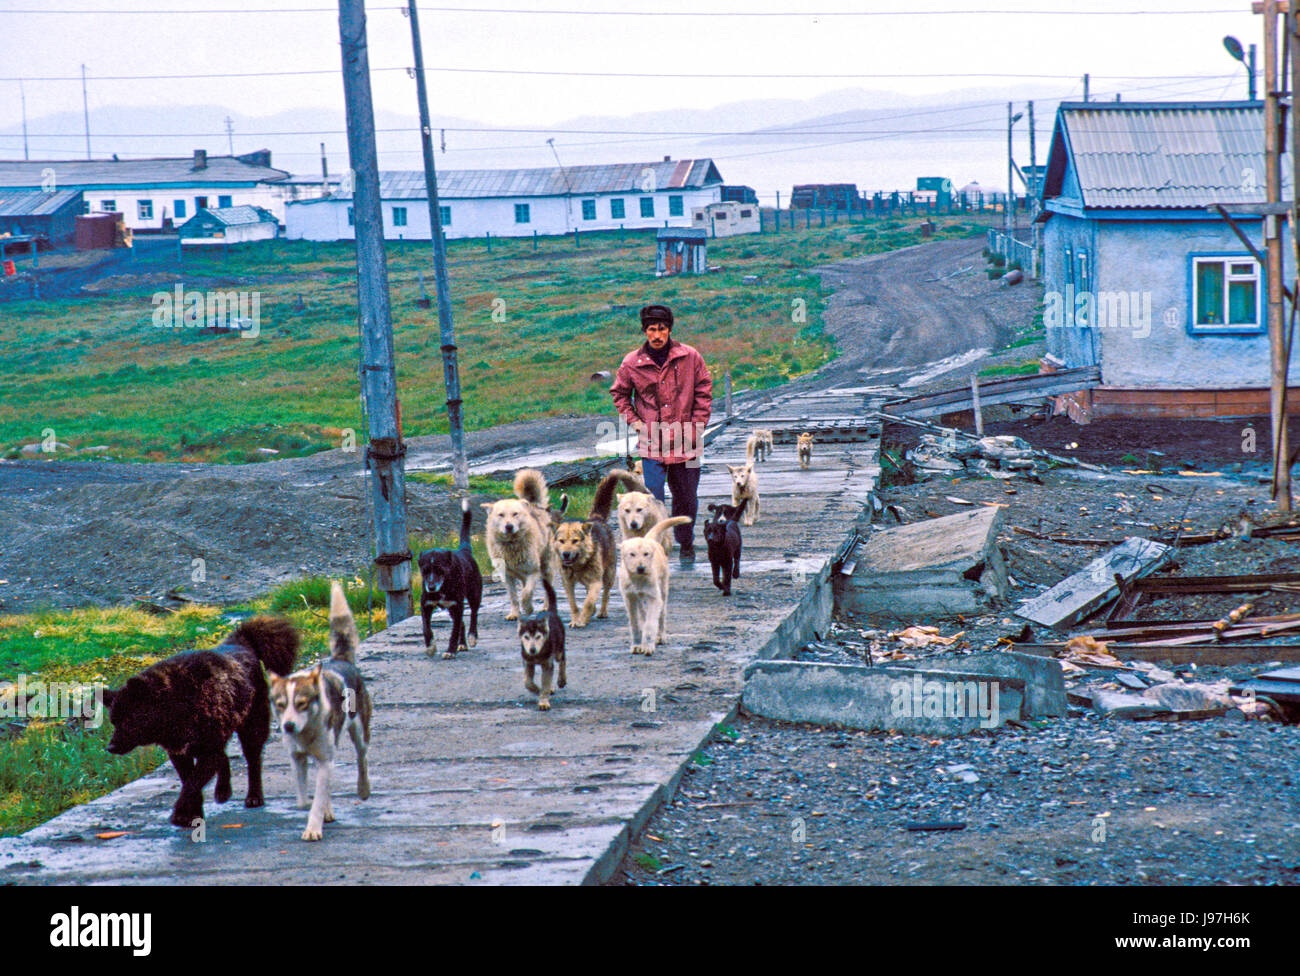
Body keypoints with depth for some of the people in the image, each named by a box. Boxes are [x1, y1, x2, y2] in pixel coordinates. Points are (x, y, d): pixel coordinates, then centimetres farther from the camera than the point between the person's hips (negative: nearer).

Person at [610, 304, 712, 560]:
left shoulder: (690, 357, -1)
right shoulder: (632, 363, -1)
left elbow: (704, 392, 7)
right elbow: (619, 393, 15)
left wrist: (697, 425, 0)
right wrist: (634, 421, 3)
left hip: (685, 443, 1)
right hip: (651, 443, -1)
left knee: (686, 498, 11)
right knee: (652, 498, -9)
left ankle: (686, 544, 30)